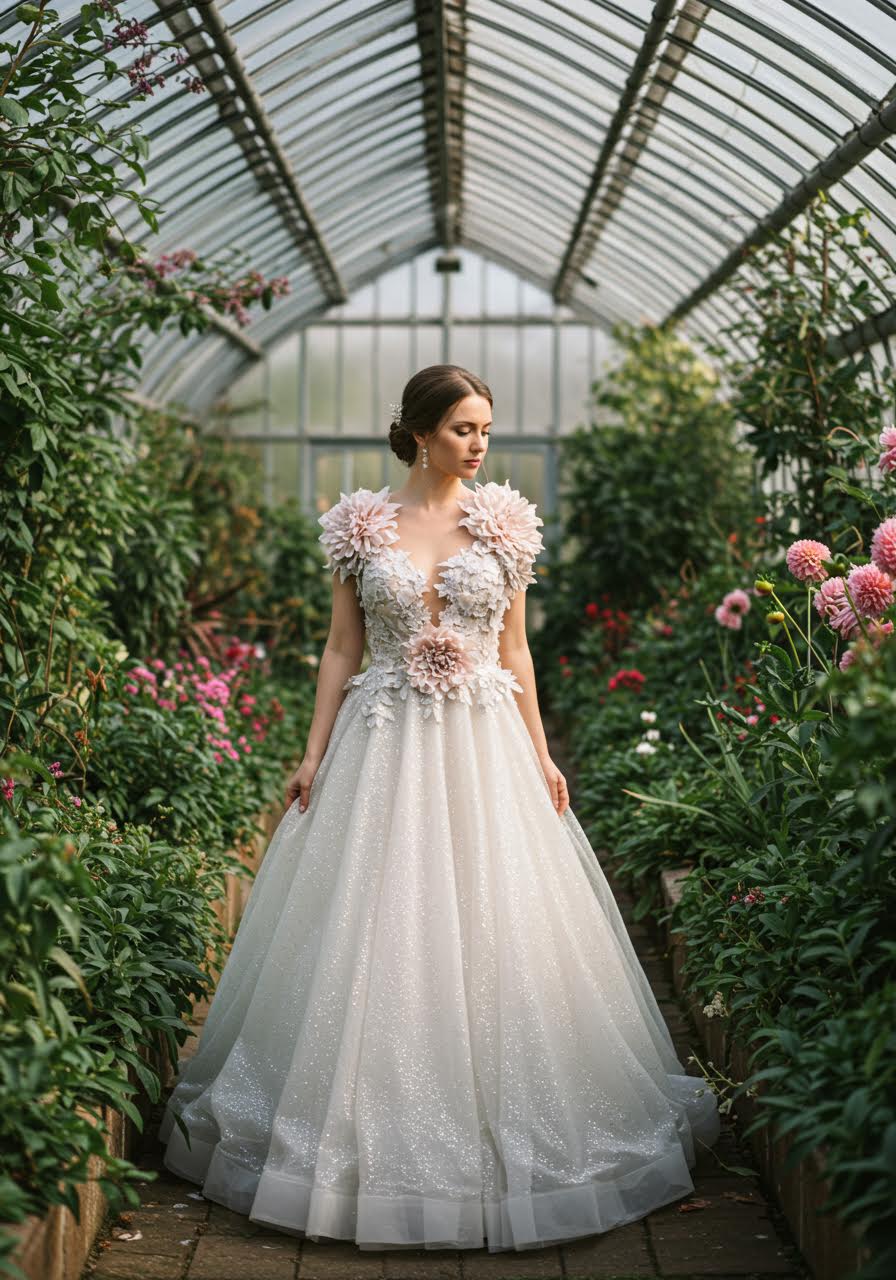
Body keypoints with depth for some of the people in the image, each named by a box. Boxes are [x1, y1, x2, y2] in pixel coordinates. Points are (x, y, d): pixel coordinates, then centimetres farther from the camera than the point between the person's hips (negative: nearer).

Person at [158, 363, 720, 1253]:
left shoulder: (502, 522, 6)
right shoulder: (362, 524, 2)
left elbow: (514, 651, 8)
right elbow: (341, 649, 4)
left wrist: (541, 756, 3)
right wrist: (313, 755, -2)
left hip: (484, 744, 1)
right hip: (385, 744, -1)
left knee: (494, 929, 2)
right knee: (373, 934, 1)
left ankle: (498, 1116, 19)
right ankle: (381, 1127, 15)